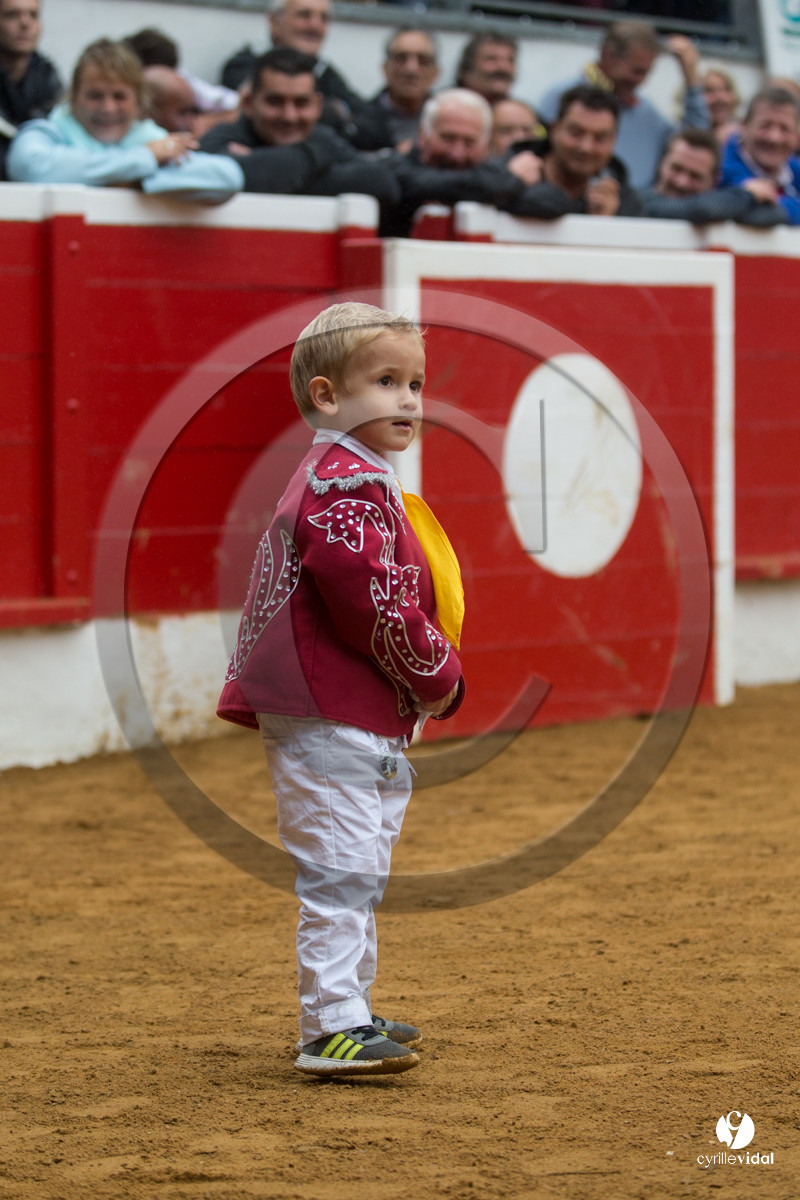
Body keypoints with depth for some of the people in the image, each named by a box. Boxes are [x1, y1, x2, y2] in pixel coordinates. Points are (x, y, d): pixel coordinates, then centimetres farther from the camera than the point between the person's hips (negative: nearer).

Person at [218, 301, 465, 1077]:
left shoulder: (358, 481, 19)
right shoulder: (345, 488, -17)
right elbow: (374, 605, -23)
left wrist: (430, 679, 13)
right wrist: (439, 674, -12)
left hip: (368, 719, 11)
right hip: (329, 721, -11)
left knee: (358, 876, 18)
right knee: (339, 870, -11)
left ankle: (347, 1015, 27)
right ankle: (333, 1028, -11)